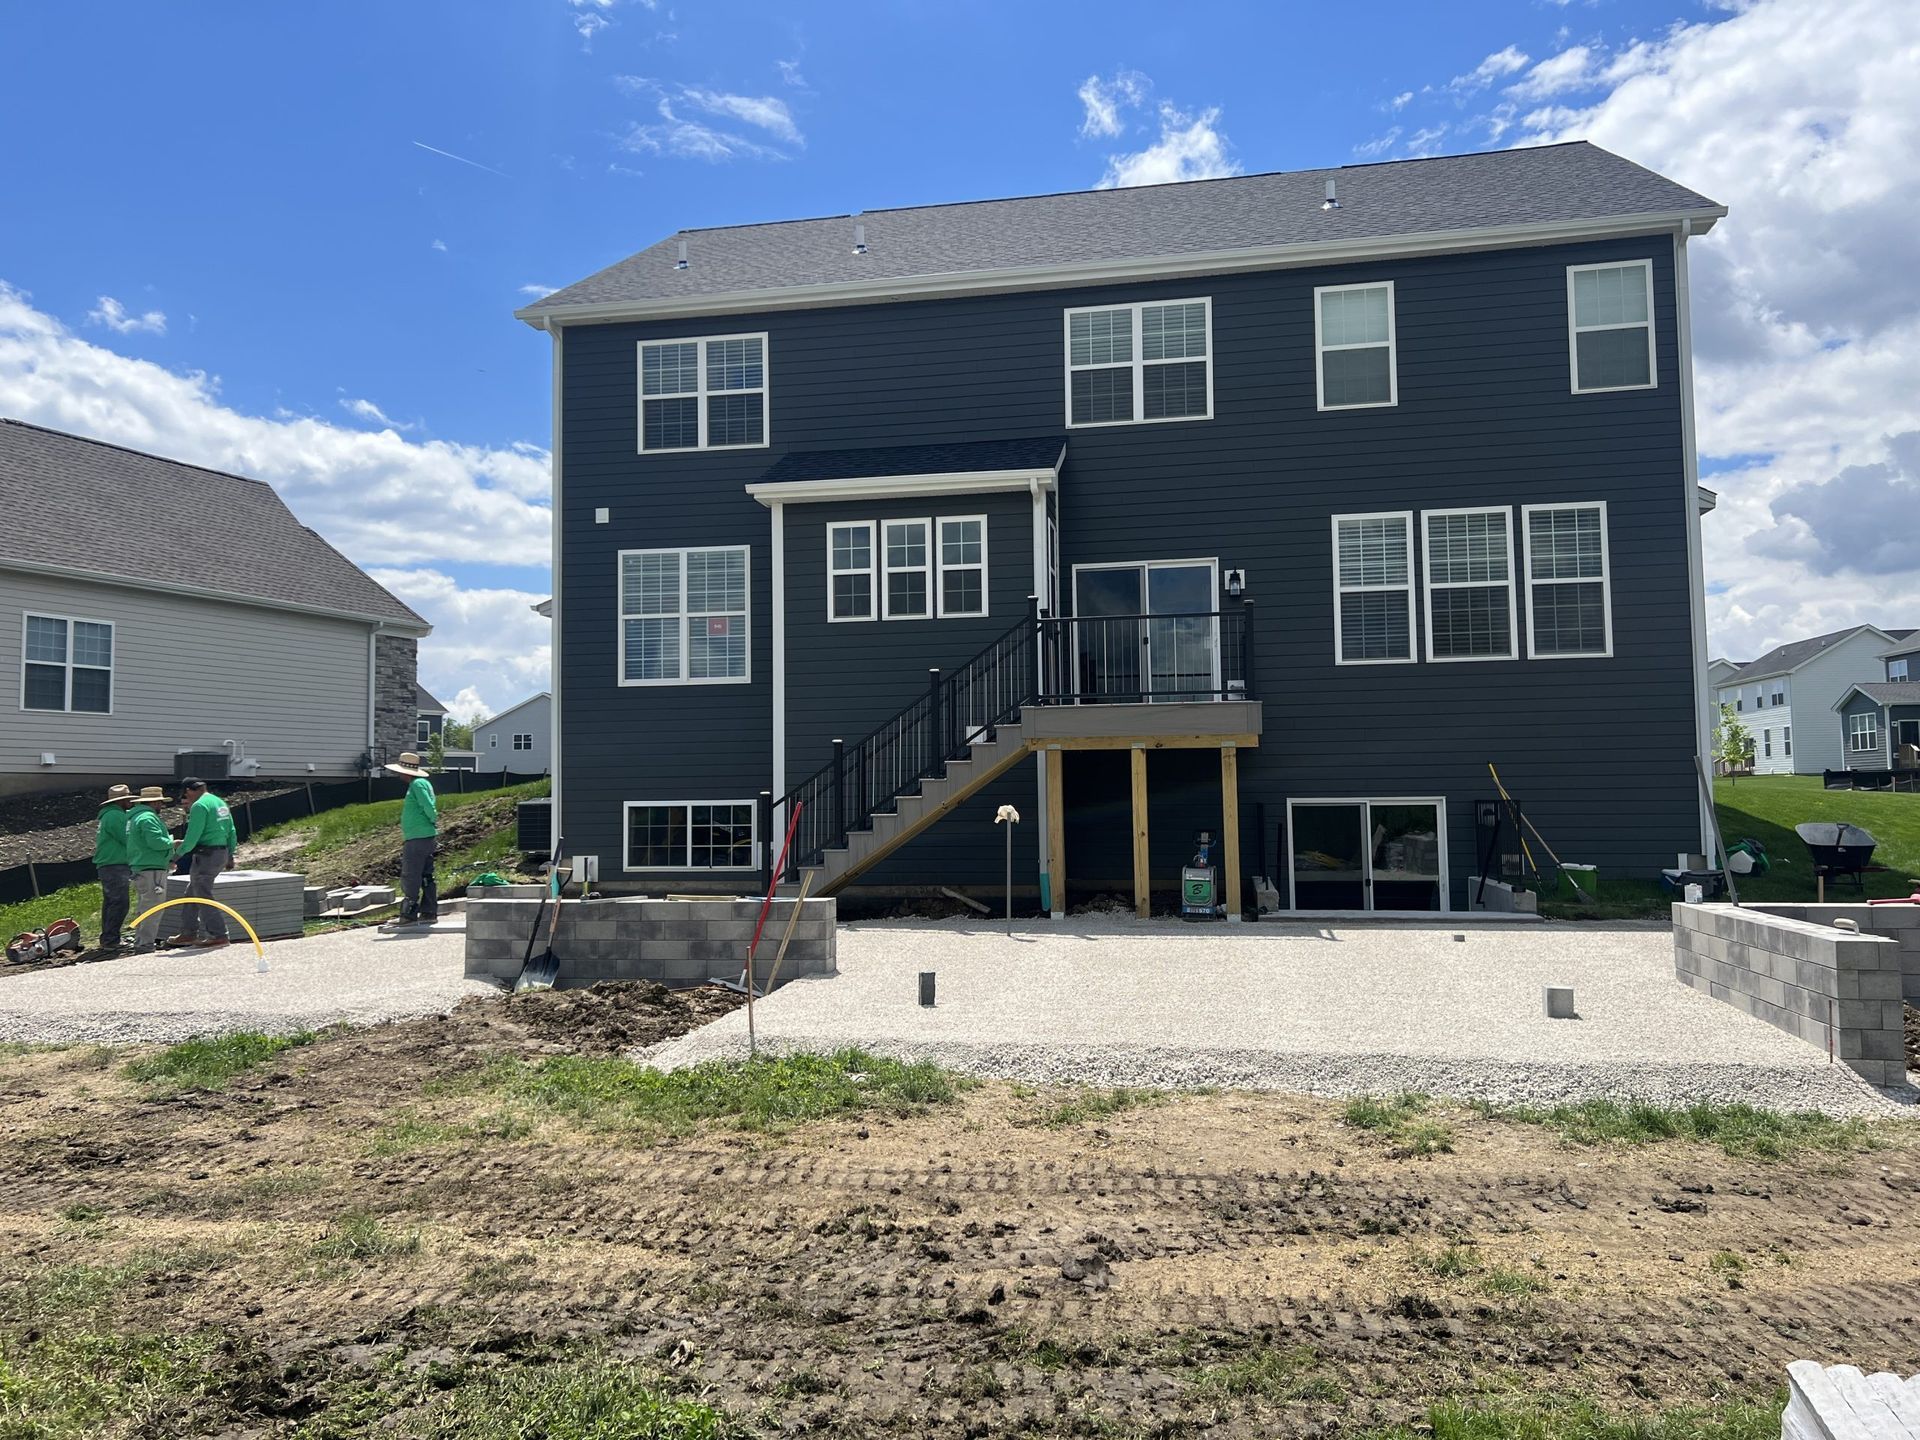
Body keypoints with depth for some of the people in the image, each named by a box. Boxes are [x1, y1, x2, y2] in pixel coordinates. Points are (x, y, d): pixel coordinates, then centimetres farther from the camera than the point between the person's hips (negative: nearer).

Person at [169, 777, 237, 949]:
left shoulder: (199, 806, -13)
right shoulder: (221, 802, 14)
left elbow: (192, 837, -18)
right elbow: (232, 832, 16)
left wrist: (179, 852, -3)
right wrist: (230, 856, 20)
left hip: (206, 855, -9)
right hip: (222, 853, 9)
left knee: (203, 897, -3)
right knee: (192, 894, 18)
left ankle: (218, 936, -4)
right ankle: (188, 933, 23)